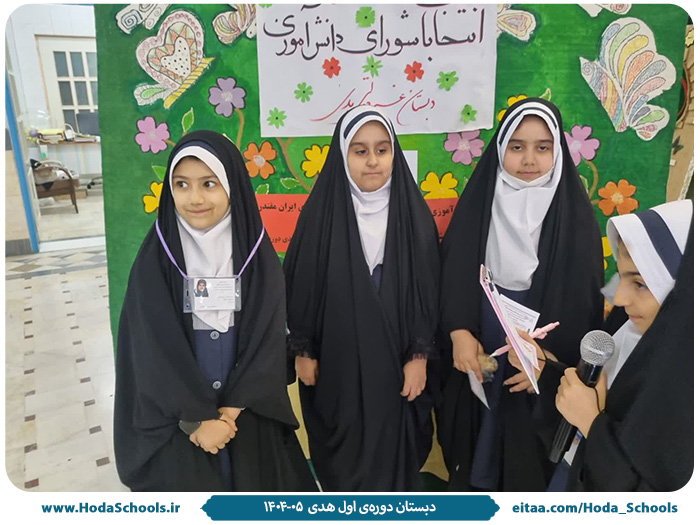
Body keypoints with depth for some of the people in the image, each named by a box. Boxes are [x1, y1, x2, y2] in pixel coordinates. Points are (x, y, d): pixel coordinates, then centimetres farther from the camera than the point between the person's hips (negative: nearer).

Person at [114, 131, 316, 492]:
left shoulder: (257, 253, -8)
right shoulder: (155, 258, -11)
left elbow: (268, 338, -8)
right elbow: (154, 347, -11)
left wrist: (232, 408, -13)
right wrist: (197, 417, -13)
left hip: (247, 408, 1)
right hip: (177, 414, -1)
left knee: (254, 481, 18)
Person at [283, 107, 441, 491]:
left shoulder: (413, 213, -6)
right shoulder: (322, 212, -9)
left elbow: (428, 290, -3)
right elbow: (300, 284, -3)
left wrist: (420, 355, -4)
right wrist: (303, 351, 0)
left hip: (394, 360, 0)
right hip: (336, 360, 0)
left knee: (390, 447, 13)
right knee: (341, 449, 17)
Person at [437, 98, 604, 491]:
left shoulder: (574, 213, -7)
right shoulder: (479, 201, -3)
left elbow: (584, 300, -6)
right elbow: (453, 273, -4)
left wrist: (551, 361, -15)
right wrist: (459, 333, -17)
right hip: (476, 351, 2)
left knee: (527, 456, 13)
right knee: (476, 434, 19)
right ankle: (469, 484, 44)